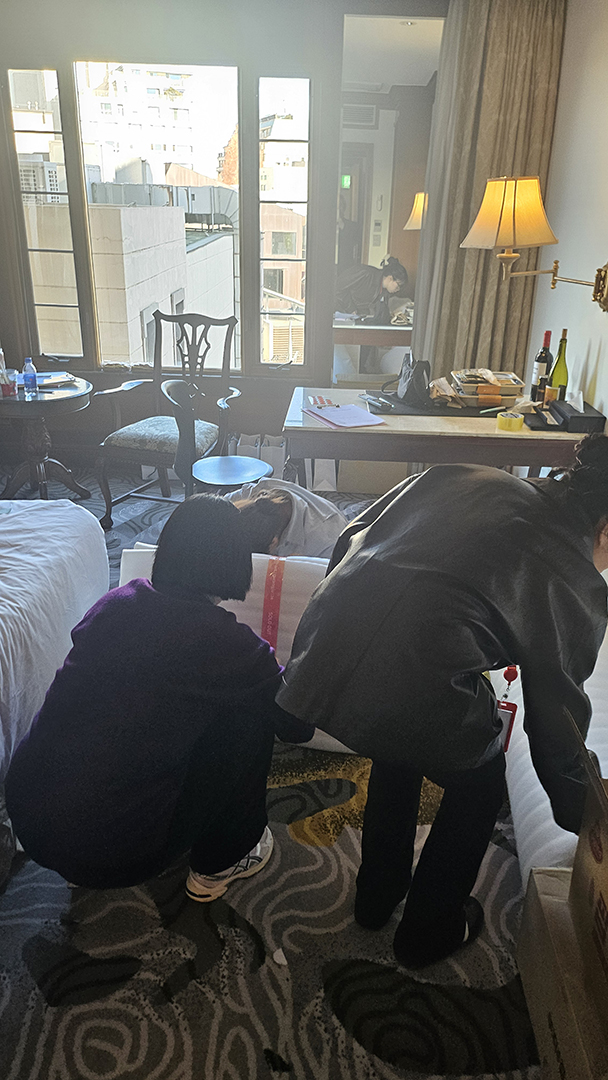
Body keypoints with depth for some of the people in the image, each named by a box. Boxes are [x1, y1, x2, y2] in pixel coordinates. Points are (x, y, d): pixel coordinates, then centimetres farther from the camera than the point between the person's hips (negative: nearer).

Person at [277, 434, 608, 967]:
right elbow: (557, 722, 13)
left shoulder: (457, 477, 19)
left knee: (405, 740, 36)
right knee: (480, 778, 28)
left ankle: (377, 895, 54)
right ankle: (428, 930, 46)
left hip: (321, 652, 6)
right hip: (418, 686, -5)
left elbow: (350, 540, 18)